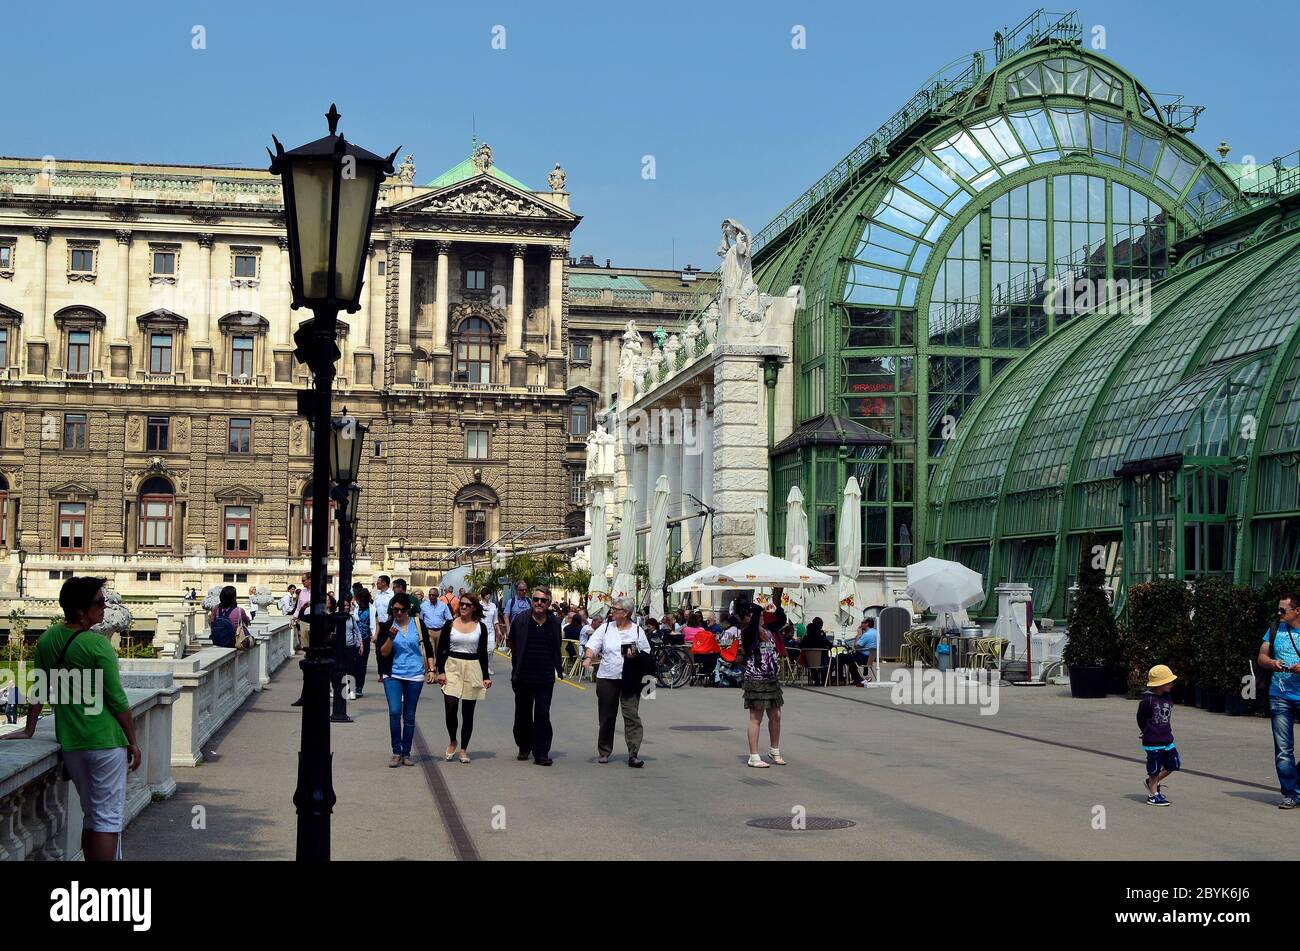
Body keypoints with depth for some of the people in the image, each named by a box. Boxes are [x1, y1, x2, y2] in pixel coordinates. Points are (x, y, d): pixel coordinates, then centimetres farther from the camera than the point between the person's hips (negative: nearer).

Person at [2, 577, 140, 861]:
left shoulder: (47, 639, 4)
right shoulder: (97, 644, -15)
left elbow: (39, 689, 11)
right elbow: (117, 701, -11)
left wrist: (29, 730, 20)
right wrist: (133, 742, -3)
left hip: (70, 742, 7)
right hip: (105, 740, -7)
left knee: (91, 815, 19)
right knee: (108, 818, -1)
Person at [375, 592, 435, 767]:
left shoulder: (418, 625, 3)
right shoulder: (387, 626, 2)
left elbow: (428, 648, 10)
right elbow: (383, 653, -3)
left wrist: (431, 669, 3)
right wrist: (391, 637, -18)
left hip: (415, 675, 1)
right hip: (393, 675, -1)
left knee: (409, 716, 6)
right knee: (394, 712, -15)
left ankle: (406, 753, 15)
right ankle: (396, 752, -5)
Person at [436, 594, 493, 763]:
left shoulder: (481, 627, 5)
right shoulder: (450, 624, 3)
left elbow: (483, 653, 9)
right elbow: (440, 650, 3)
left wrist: (486, 676, 5)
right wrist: (441, 671, -7)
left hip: (473, 670, 1)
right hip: (452, 668, -1)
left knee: (468, 712, 4)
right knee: (450, 709, -12)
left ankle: (463, 749, 16)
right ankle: (452, 742, 14)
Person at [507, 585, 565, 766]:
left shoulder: (554, 623, 3)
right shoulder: (520, 621, -3)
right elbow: (511, 643, 13)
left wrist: (559, 669, 13)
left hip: (545, 678, 0)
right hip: (523, 676, 0)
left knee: (542, 715, -3)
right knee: (523, 714, 12)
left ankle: (541, 753, -2)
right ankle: (524, 747, 29)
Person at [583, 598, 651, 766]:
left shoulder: (637, 631, 4)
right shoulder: (606, 628, 8)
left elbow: (647, 654, 9)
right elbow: (593, 644, 0)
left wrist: (635, 655, -12)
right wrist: (589, 657, -20)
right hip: (607, 678, 2)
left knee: (632, 715, -9)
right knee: (607, 716, 8)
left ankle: (633, 754, -10)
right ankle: (604, 752, 21)